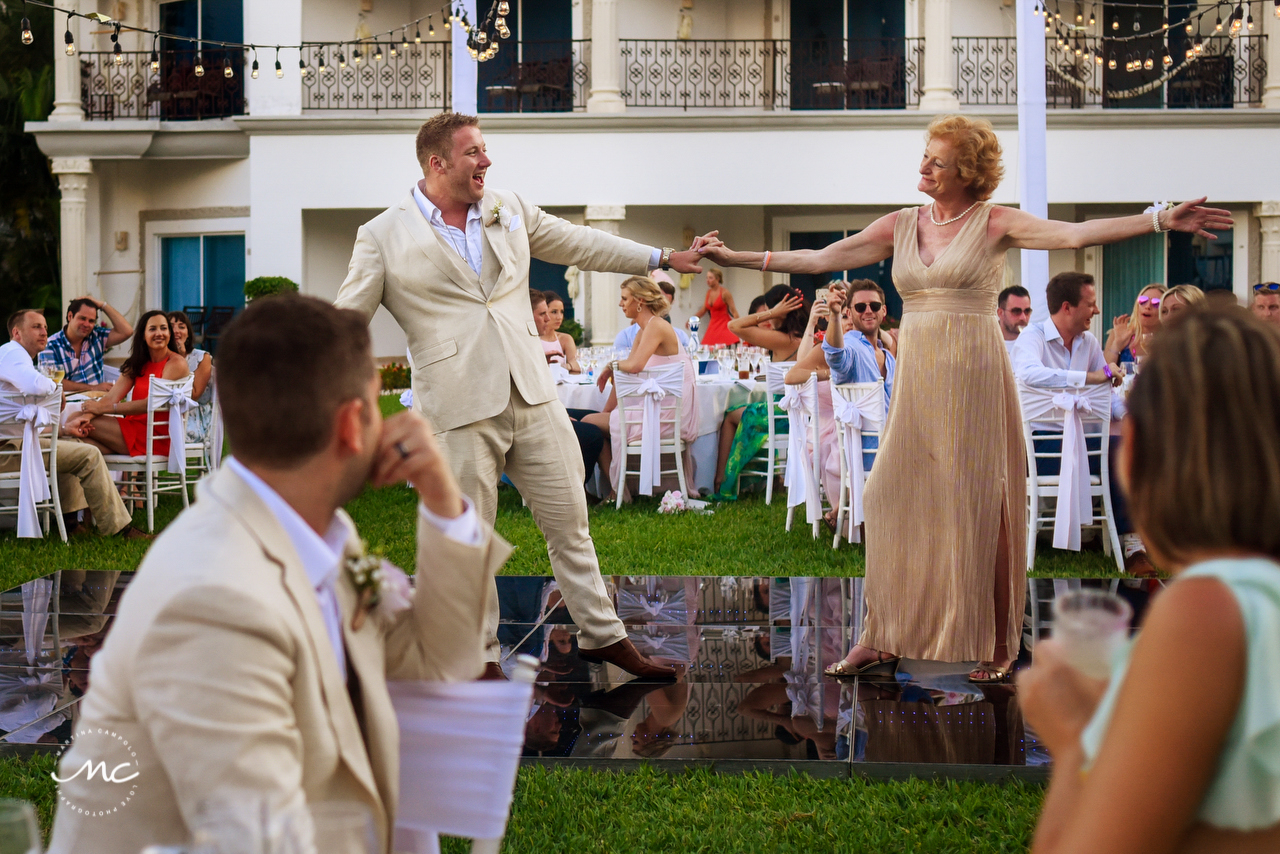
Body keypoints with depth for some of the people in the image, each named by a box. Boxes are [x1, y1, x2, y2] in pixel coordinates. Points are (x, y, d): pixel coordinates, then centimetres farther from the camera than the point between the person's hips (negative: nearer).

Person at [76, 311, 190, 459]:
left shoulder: (176, 363, -6)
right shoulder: (138, 364, 17)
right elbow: (112, 396, 5)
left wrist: (103, 408, -18)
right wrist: (87, 415, -17)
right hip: (135, 427, 6)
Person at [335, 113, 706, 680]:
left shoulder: (508, 210, 12)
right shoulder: (384, 237, -1)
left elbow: (579, 244, 21)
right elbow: (345, 322, 1)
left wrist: (662, 258, 22)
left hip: (532, 394, 5)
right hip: (460, 408, -4)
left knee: (569, 521, 10)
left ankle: (603, 635, 22)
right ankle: (481, 658, 18)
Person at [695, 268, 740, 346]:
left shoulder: (724, 293, -8)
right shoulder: (709, 292, 9)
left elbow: (734, 312, -8)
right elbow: (704, 310, 20)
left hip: (724, 325, -6)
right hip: (713, 326, 6)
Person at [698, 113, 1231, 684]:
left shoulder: (995, 223, -2)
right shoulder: (900, 226, 11)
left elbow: (1075, 234, -14)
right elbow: (819, 259, 10)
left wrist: (1160, 221, -27)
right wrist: (733, 257, 6)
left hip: (973, 376, -4)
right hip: (915, 377, 5)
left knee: (979, 508, 0)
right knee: (893, 499, 2)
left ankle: (997, 645, 12)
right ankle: (881, 639, 12)